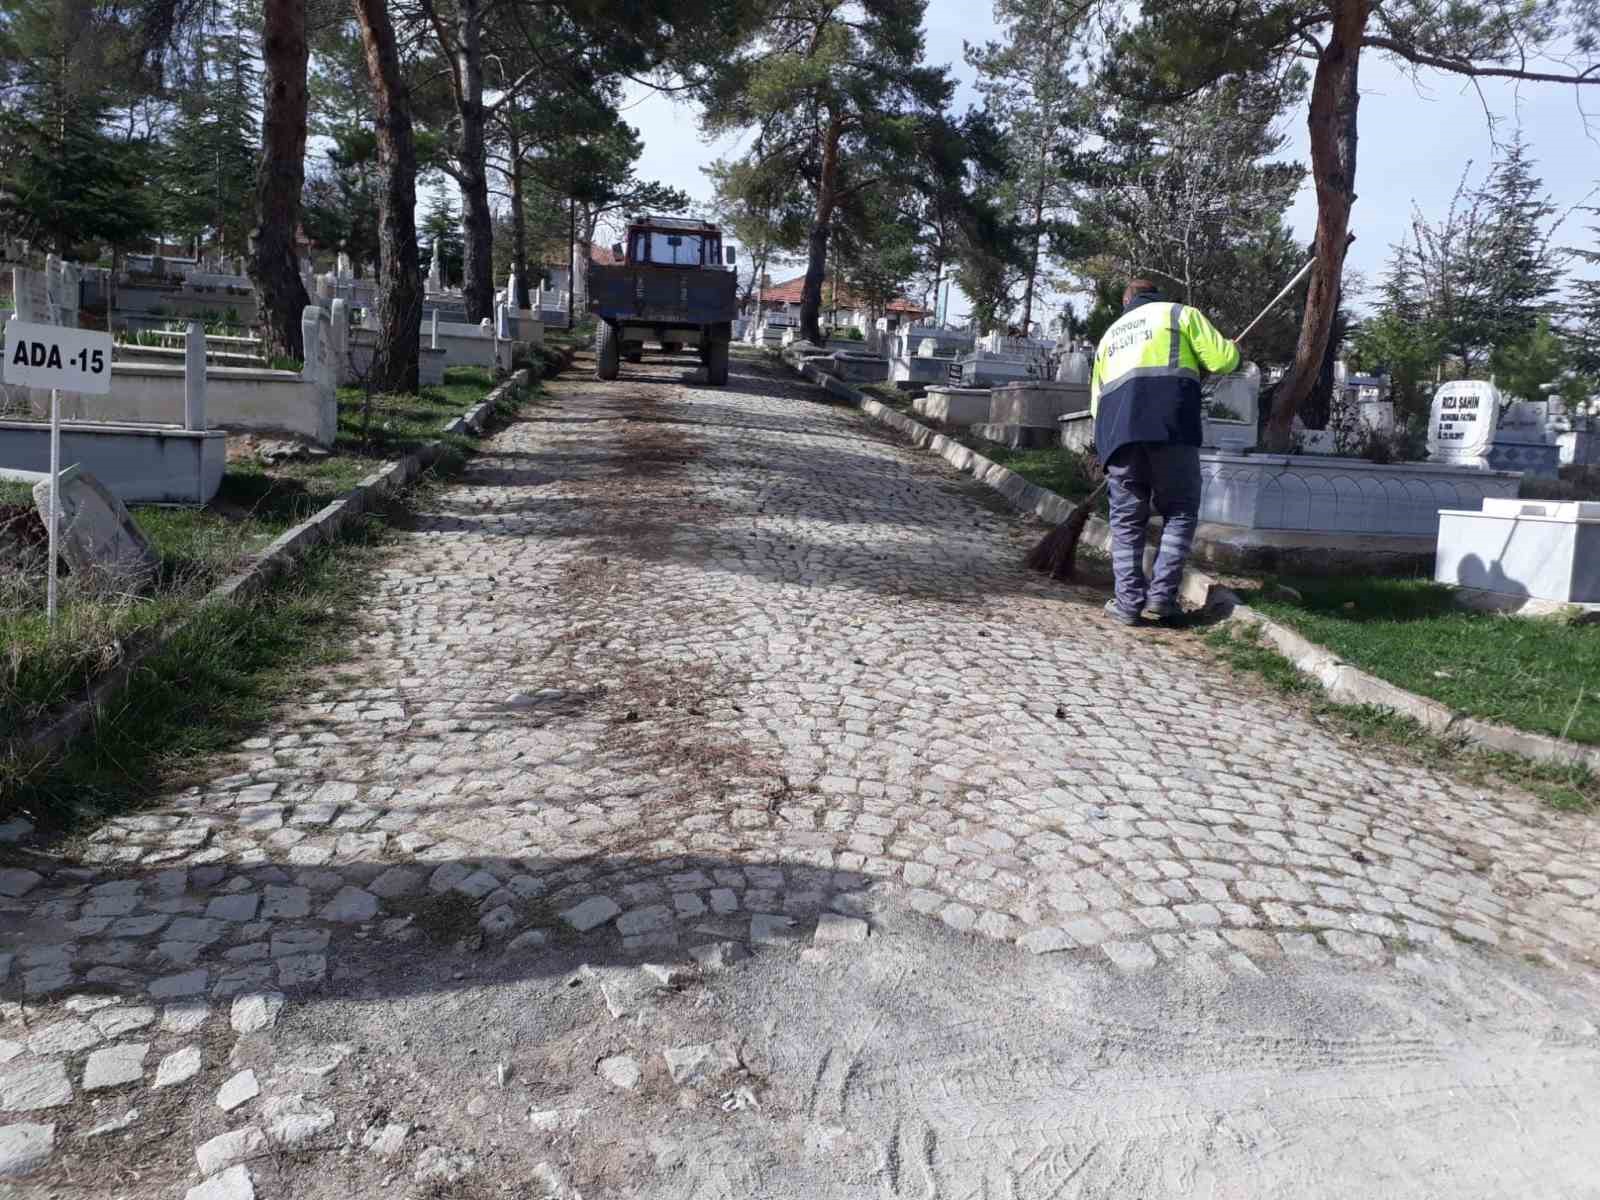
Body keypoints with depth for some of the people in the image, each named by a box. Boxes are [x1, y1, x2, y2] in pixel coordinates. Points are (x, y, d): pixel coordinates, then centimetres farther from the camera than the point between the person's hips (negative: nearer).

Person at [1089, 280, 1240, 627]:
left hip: (1117, 430, 4)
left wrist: (1106, 445, 32)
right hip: (1171, 428, -3)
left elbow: (1096, 399, 26)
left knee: (1126, 519, 7)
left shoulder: (1110, 334, 32)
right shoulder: (1179, 313, 18)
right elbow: (1222, 359, 6)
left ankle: (1129, 601, 0)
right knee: (1180, 512, 7)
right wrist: (1232, 350, 29)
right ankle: (1162, 594, -4)